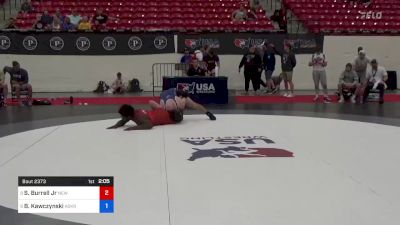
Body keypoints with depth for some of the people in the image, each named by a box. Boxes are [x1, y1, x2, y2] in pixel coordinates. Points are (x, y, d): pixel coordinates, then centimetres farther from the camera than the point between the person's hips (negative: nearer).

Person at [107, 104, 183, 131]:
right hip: (159, 112, 7)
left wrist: (134, 128, -54)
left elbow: (149, 125, -55)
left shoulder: (140, 117, -39)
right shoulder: (133, 113, -16)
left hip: (166, 115, -7)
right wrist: (116, 126, -22)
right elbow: (122, 122, -1)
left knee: (178, 118, 12)